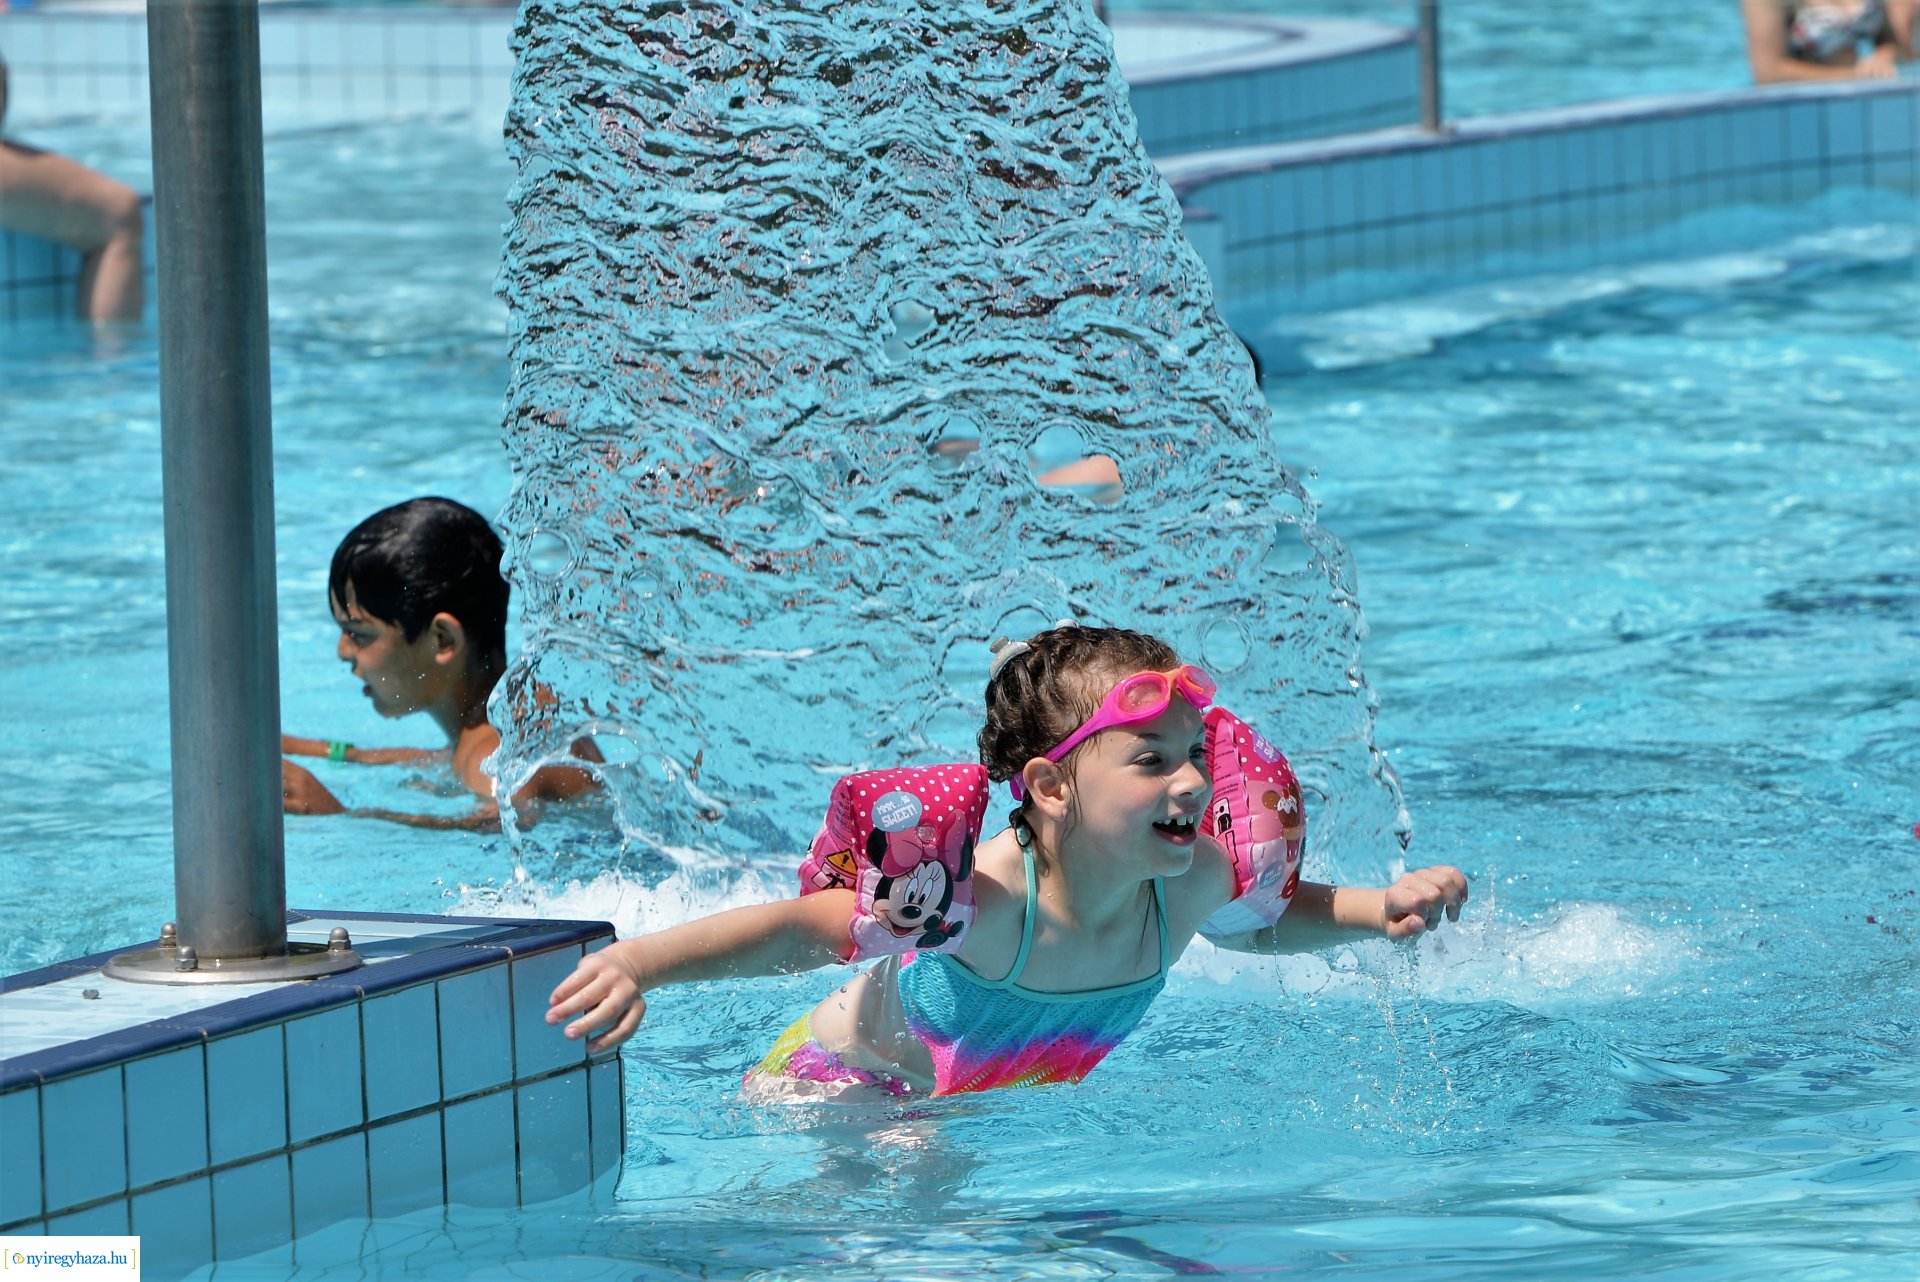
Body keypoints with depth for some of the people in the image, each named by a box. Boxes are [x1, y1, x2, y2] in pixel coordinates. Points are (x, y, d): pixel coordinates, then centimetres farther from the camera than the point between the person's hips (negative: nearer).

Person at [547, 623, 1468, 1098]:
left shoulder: (1193, 883, -17)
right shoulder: (983, 898, -38)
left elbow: (1266, 921, 8)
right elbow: (797, 932, -36)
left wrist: (1383, 909, -10)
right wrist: (638, 963, -49)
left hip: (1007, 1098, 8)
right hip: (837, 1079, -8)